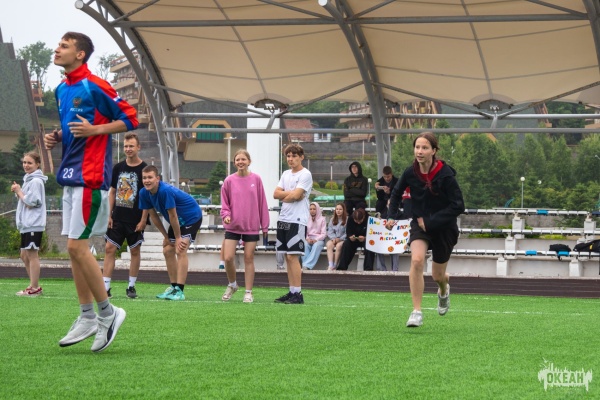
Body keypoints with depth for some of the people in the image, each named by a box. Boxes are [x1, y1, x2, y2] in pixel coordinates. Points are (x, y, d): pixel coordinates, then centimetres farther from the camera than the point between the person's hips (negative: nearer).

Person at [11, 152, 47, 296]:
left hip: (33, 225, -10)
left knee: (32, 255, -7)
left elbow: (30, 202, -17)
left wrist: (19, 191, -6)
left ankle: (34, 288, -5)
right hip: (26, 224, 10)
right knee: (25, 255, 13)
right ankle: (34, 286, 19)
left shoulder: (36, 181, -12)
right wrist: (18, 191, 3)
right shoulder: (28, 180, 18)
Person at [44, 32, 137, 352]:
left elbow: (130, 118, -9)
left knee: (77, 247, -11)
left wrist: (94, 129, -18)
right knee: (75, 249, 9)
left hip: (90, 178, -9)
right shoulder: (61, 90, 14)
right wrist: (56, 137, 8)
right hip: (70, 177, 9)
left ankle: (107, 313, 1)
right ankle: (87, 317, 15)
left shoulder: (94, 87, -11)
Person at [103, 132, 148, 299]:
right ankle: (106, 287, -4)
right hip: (117, 218, 3)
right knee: (109, 249, -4)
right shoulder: (118, 168, 6)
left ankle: (131, 287, 15)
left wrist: (143, 220, -10)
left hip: (135, 220, -3)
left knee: (135, 251, 5)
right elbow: (112, 192, 11)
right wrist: (109, 215, 4)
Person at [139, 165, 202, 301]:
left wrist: (178, 238, -19)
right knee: (168, 251, 7)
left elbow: (173, 216, -27)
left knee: (180, 251, -19)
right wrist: (166, 236, 3)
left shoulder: (166, 191, -35)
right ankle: (173, 287, 17)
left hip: (191, 217, -9)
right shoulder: (144, 193, -11)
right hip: (177, 221, 9)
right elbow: (153, 215, 0)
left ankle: (180, 291, -23)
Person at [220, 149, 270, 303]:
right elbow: (224, 203, 7)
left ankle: (248, 292, 12)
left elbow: (262, 204, 3)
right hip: (233, 226, 1)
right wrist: (226, 215, -14)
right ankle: (232, 285, 18)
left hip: (251, 226, 0)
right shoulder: (229, 180, 0)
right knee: (228, 258, -7)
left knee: (249, 259, 3)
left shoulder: (256, 179, -1)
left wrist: (265, 226, 3)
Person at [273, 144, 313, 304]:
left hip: (297, 220, -8)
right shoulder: (286, 174, 16)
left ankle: (297, 294, -9)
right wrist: (291, 193, -7)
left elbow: (296, 195, -16)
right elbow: (276, 194, 6)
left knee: (293, 256, -11)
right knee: (287, 257, 8)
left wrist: (284, 196, -1)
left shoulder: (305, 174, -6)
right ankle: (291, 292, 12)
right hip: (283, 219, 8)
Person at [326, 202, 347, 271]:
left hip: (343, 239, -4)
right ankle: (330, 265, -39)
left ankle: (335, 265, -27)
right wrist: (333, 238, -10)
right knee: (329, 244, -30)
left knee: (339, 245, -36)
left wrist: (340, 239, -17)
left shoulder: (347, 219, -1)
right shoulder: (332, 220, 16)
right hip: (334, 239, 4)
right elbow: (330, 231, 10)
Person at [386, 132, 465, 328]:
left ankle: (444, 290, 51)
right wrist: (392, 216, -2)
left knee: (438, 275, 10)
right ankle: (416, 312, -22)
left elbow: (458, 206, -21)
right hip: (420, 224, 2)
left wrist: (430, 221, -23)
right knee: (417, 260, -25)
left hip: (444, 228, -2)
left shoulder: (445, 175, -22)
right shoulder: (410, 173, -10)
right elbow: (396, 193, 11)